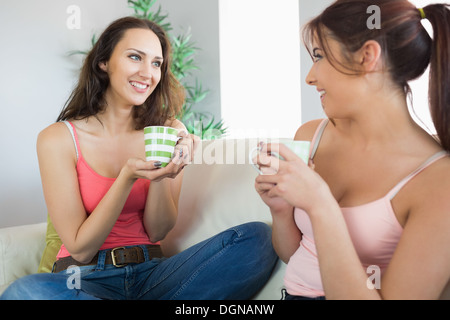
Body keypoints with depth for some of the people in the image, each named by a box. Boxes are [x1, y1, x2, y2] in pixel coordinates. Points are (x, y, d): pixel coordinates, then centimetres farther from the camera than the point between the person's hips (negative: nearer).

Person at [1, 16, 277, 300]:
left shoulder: (170, 131, 2)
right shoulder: (58, 139, -7)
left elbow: (158, 231, 2)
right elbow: (80, 249, -9)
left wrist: (161, 175, -18)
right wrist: (127, 176, -23)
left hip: (151, 273, 2)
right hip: (86, 277, -1)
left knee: (258, 237, -18)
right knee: (25, 291, -37)